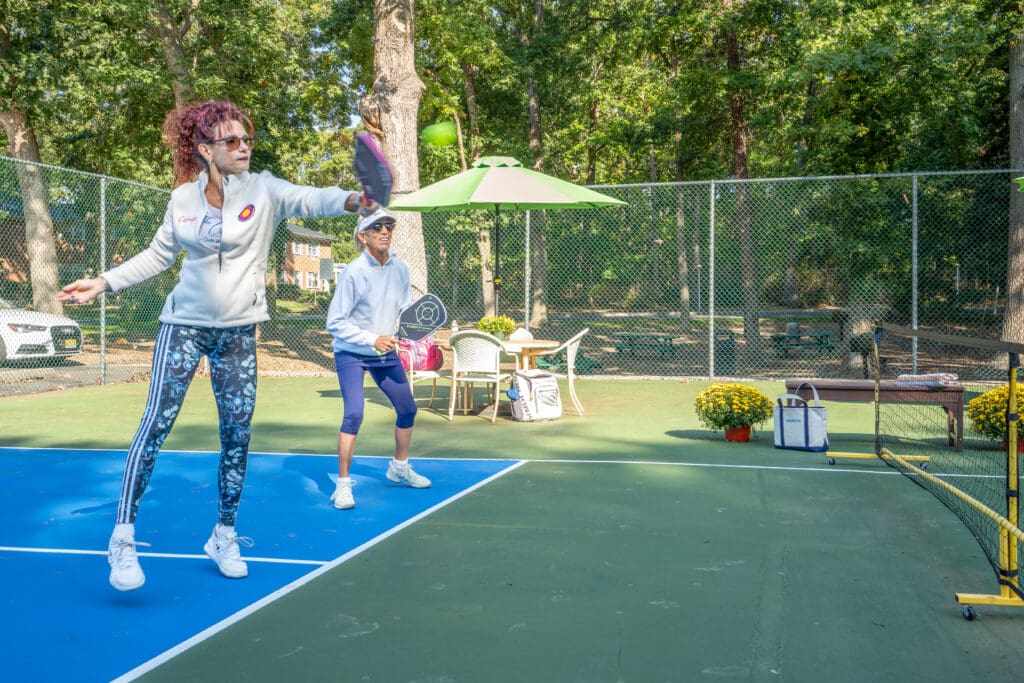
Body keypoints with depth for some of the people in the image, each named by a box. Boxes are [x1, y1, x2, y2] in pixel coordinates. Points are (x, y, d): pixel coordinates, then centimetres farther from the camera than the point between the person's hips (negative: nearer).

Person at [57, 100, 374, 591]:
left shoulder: (264, 190, -7)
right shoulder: (182, 198, 0)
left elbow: (310, 199, -26)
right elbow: (158, 255, 13)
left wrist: (350, 200, -47)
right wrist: (104, 282, 5)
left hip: (238, 331, 0)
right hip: (184, 324, 0)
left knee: (237, 434, 4)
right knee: (157, 423, -10)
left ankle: (224, 536, 22)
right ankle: (123, 537, -4)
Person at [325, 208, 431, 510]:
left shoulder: (400, 269, -5)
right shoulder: (353, 272, -21)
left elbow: (406, 309, 11)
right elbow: (335, 322, -19)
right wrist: (372, 340, -25)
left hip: (385, 352, 6)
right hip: (351, 354, -6)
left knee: (407, 408, 12)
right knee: (354, 414, -19)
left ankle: (399, 467, 36)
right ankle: (343, 485, -7)